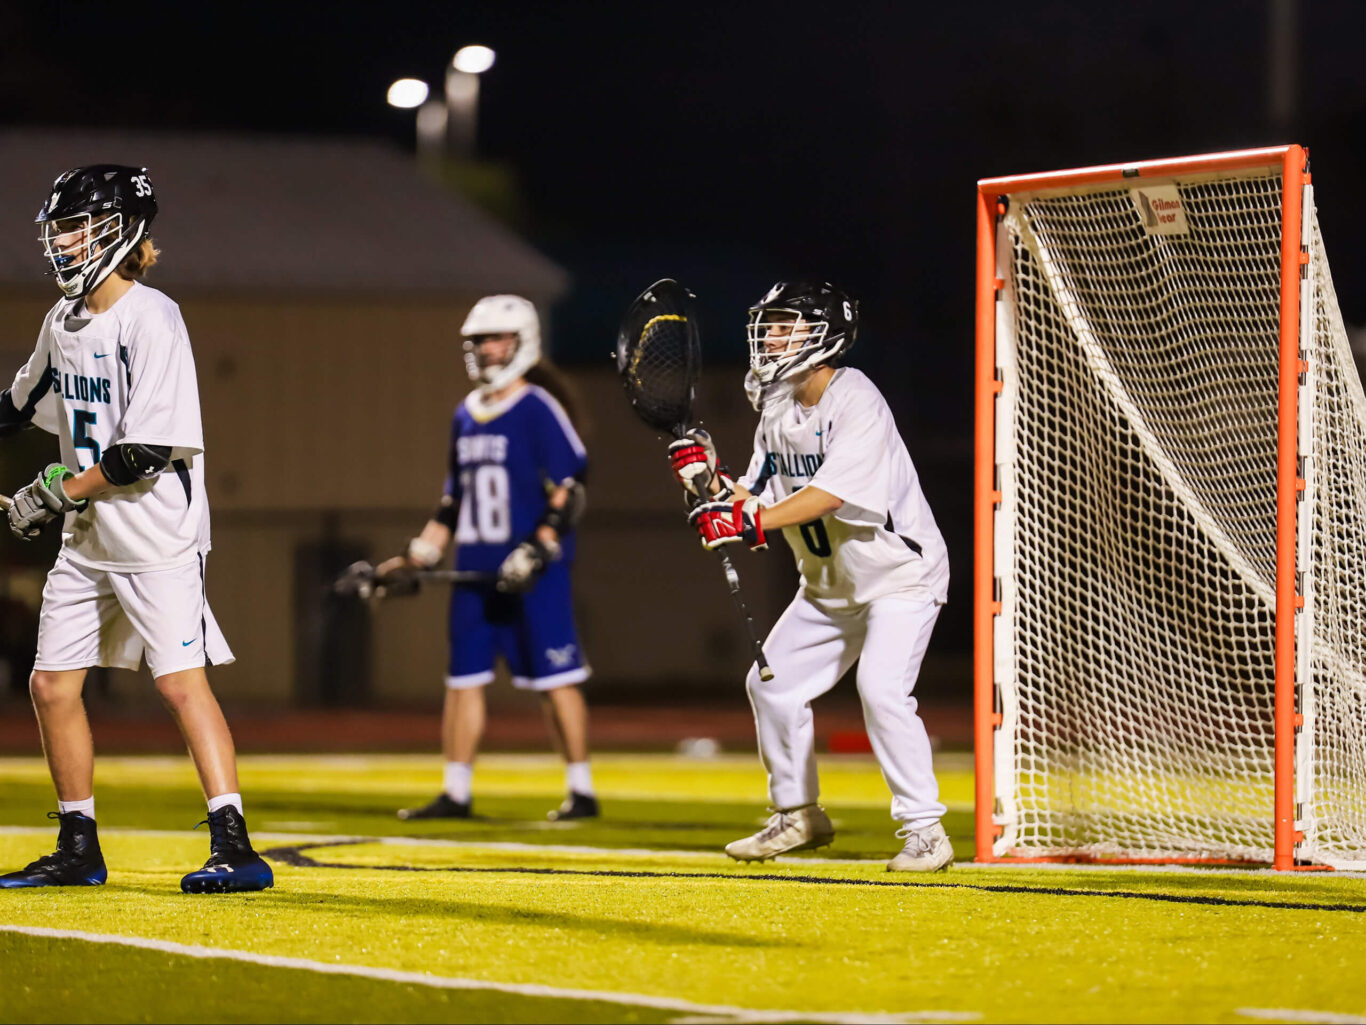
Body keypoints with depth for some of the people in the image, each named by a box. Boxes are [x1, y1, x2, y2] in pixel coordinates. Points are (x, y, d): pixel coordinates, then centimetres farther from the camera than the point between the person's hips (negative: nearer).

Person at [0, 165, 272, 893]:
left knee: (181, 682, -14)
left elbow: (147, 451, -20)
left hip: (155, 536, -8)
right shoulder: (63, 321, 10)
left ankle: (235, 849, -17)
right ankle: (79, 851, 18)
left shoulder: (150, 319, -14)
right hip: (87, 539, 9)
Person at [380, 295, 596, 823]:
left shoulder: (538, 408, -7)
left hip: (533, 574, -7)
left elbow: (570, 488, -12)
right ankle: (455, 794, 11)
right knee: (464, 677, 6)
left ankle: (581, 790, 2)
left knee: (554, 678, -5)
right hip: (475, 570, 7)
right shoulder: (466, 414, 16)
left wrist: (539, 548, -22)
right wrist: (417, 556, 17)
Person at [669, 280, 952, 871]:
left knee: (881, 689, -25)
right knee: (772, 683, 9)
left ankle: (924, 831, -16)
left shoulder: (857, 402, -22)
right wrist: (710, 480, -16)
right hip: (830, 586, 9)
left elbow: (830, 494, -34)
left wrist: (751, 521, -40)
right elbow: (757, 500, 2)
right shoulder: (777, 411, 4)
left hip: (900, 573, -9)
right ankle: (798, 816, 26)